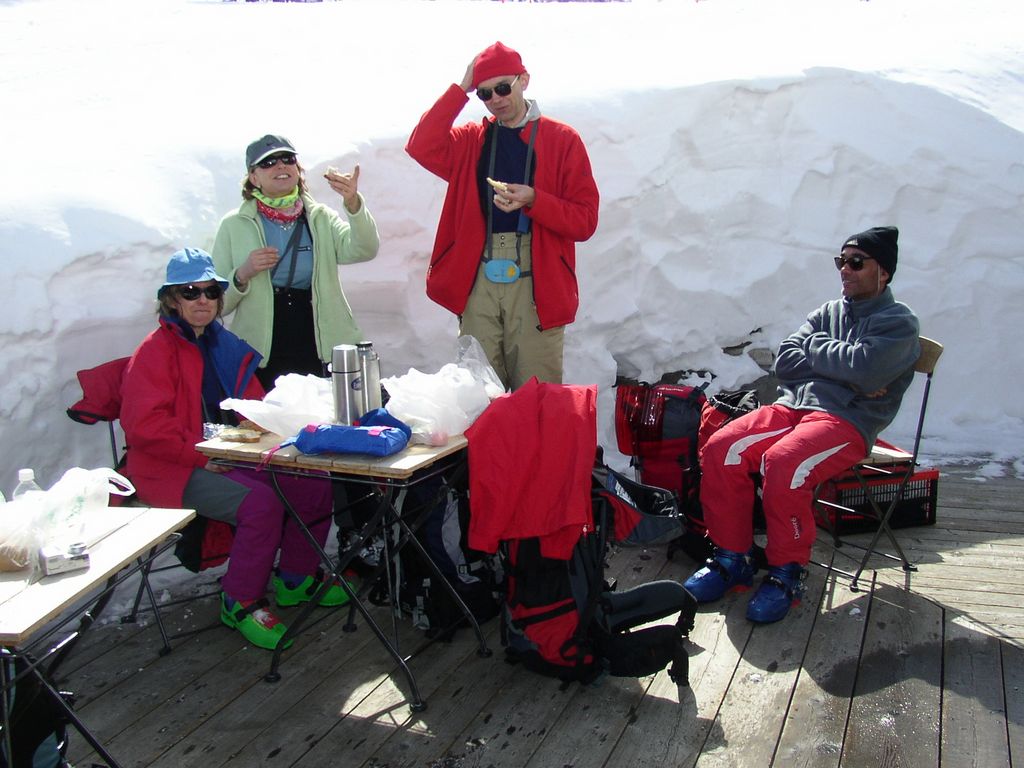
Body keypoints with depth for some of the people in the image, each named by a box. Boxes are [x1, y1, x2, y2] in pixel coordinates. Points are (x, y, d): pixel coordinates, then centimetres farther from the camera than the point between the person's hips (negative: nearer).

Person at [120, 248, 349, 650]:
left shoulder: (225, 345, 16)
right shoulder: (155, 351, -7)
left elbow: (255, 406, 25)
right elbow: (144, 425, -17)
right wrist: (202, 454, -22)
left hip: (233, 456, 8)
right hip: (175, 471, -7)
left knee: (315, 485, -7)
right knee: (260, 503, -30)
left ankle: (295, 579, 12)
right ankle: (240, 603, -10)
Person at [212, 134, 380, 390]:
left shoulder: (321, 218, 9)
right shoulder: (234, 226, 6)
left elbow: (363, 250, -11)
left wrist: (353, 203, -27)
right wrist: (242, 275, -13)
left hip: (325, 354, 1)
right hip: (261, 361, -1)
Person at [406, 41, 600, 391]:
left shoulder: (562, 139, 6)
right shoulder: (472, 140, 15)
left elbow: (585, 220, 0)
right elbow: (422, 147, -4)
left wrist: (533, 200, -16)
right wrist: (460, 89, -1)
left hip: (535, 284, -3)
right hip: (477, 282, 3)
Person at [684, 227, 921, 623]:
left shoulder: (898, 322, 5)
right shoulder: (828, 312, 24)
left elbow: (863, 368, -15)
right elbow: (785, 361, 10)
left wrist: (813, 347, 1)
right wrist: (843, 372, -4)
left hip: (845, 421, -6)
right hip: (791, 406, 6)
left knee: (783, 464, -34)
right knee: (721, 449, -20)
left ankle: (787, 573, -14)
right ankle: (732, 558, -7)